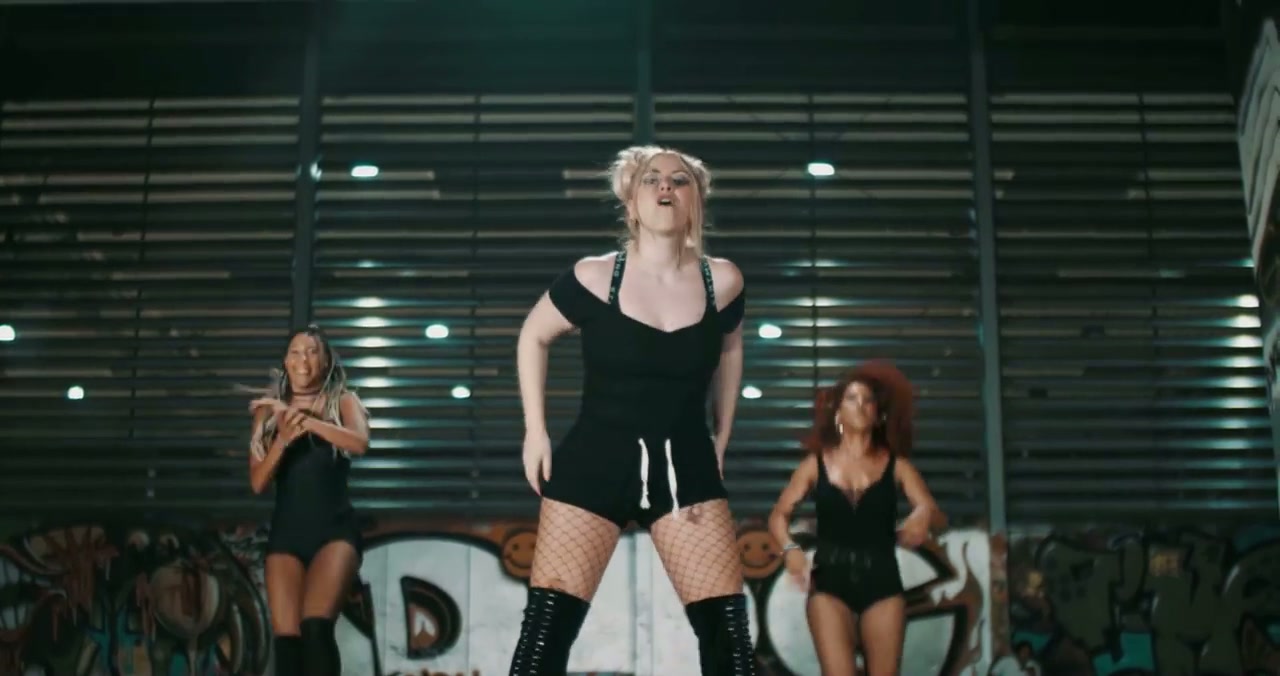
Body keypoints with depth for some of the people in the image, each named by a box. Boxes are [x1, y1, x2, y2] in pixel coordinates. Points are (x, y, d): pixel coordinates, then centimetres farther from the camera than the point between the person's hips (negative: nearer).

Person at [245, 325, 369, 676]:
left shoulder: (342, 401, 6)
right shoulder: (269, 411, 11)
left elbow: (359, 442, -16)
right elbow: (258, 482, 3)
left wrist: (303, 417, -19)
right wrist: (283, 439, -14)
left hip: (335, 529, -2)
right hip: (286, 532, 3)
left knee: (316, 627, -23)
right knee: (287, 638, -7)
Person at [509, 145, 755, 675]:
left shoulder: (721, 281, -2)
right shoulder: (594, 277, -9)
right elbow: (533, 337, 8)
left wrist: (721, 438, 17)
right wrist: (535, 432, 5)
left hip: (686, 465, 2)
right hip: (594, 461, -2)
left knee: (727, 626, -2)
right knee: (547, 622, -6)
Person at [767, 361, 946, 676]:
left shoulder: (896, 465, 6)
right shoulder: (816, 464, 5)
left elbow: (938, 517, 0)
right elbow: (779, 514, 8)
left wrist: (925, 514, -25)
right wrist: (790, 549, -12)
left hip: (882, 581, 1)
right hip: (830, 581, -1)